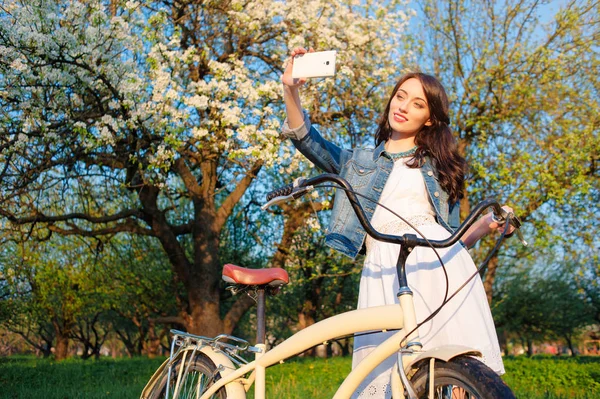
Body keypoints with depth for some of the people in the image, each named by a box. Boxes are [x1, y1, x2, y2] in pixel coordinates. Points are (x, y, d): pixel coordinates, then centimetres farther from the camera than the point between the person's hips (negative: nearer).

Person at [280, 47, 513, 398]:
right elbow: (307, 139, 10)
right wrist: (291, 91, -5)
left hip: (437, 264, 0)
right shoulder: (361, 162, 23)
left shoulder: (440, 165, 22)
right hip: (383, 273, 0)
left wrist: (486, 226, -2)